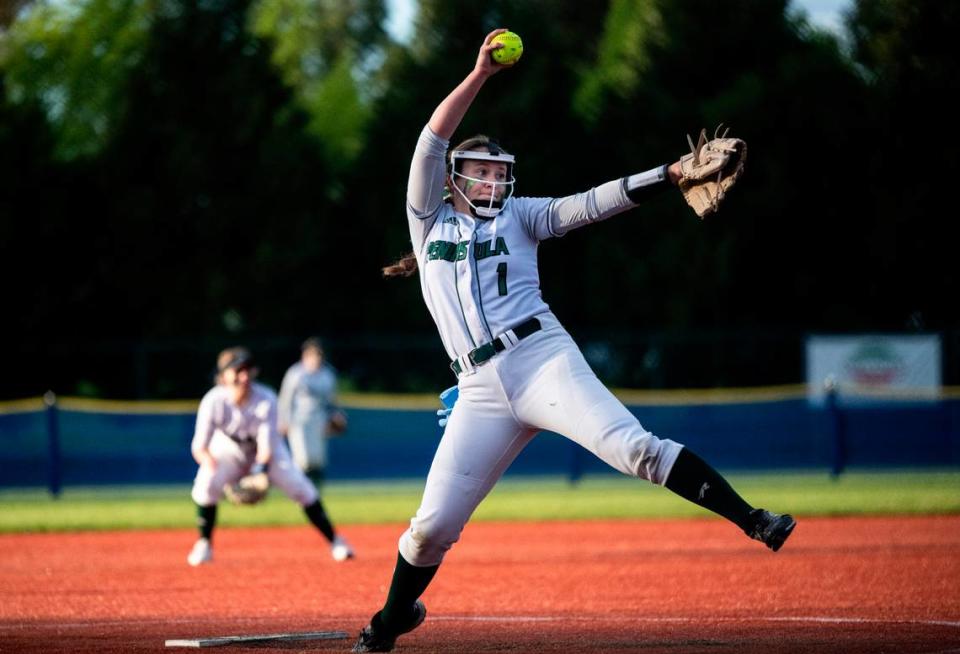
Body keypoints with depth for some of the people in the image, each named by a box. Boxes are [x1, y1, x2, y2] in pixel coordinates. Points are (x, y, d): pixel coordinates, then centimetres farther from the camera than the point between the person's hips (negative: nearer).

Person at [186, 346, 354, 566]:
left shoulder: (266, 400, -29)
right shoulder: (213, 401, -29)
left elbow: (266, 446, -31)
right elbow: (199, 446, -31)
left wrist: (260, 473, -51)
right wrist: (210, 462, -54)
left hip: (267, 451, 0)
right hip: (229, 450, 0)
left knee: (299, 487, -13)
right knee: (206, 484, -27)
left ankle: (335, 540, 4)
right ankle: (204, 544, -8)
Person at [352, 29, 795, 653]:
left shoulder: (519, 216, 15)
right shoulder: (429, 221, 16)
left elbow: (592, 204, 5)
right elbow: (431, 143, 4)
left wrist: (670, 175, -6)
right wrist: (479, 75, -2)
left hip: (542, 360, -1)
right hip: (481, 391, 1)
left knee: (634, 447, -23)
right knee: (434, 524, -1)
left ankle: (751, 519, -28)